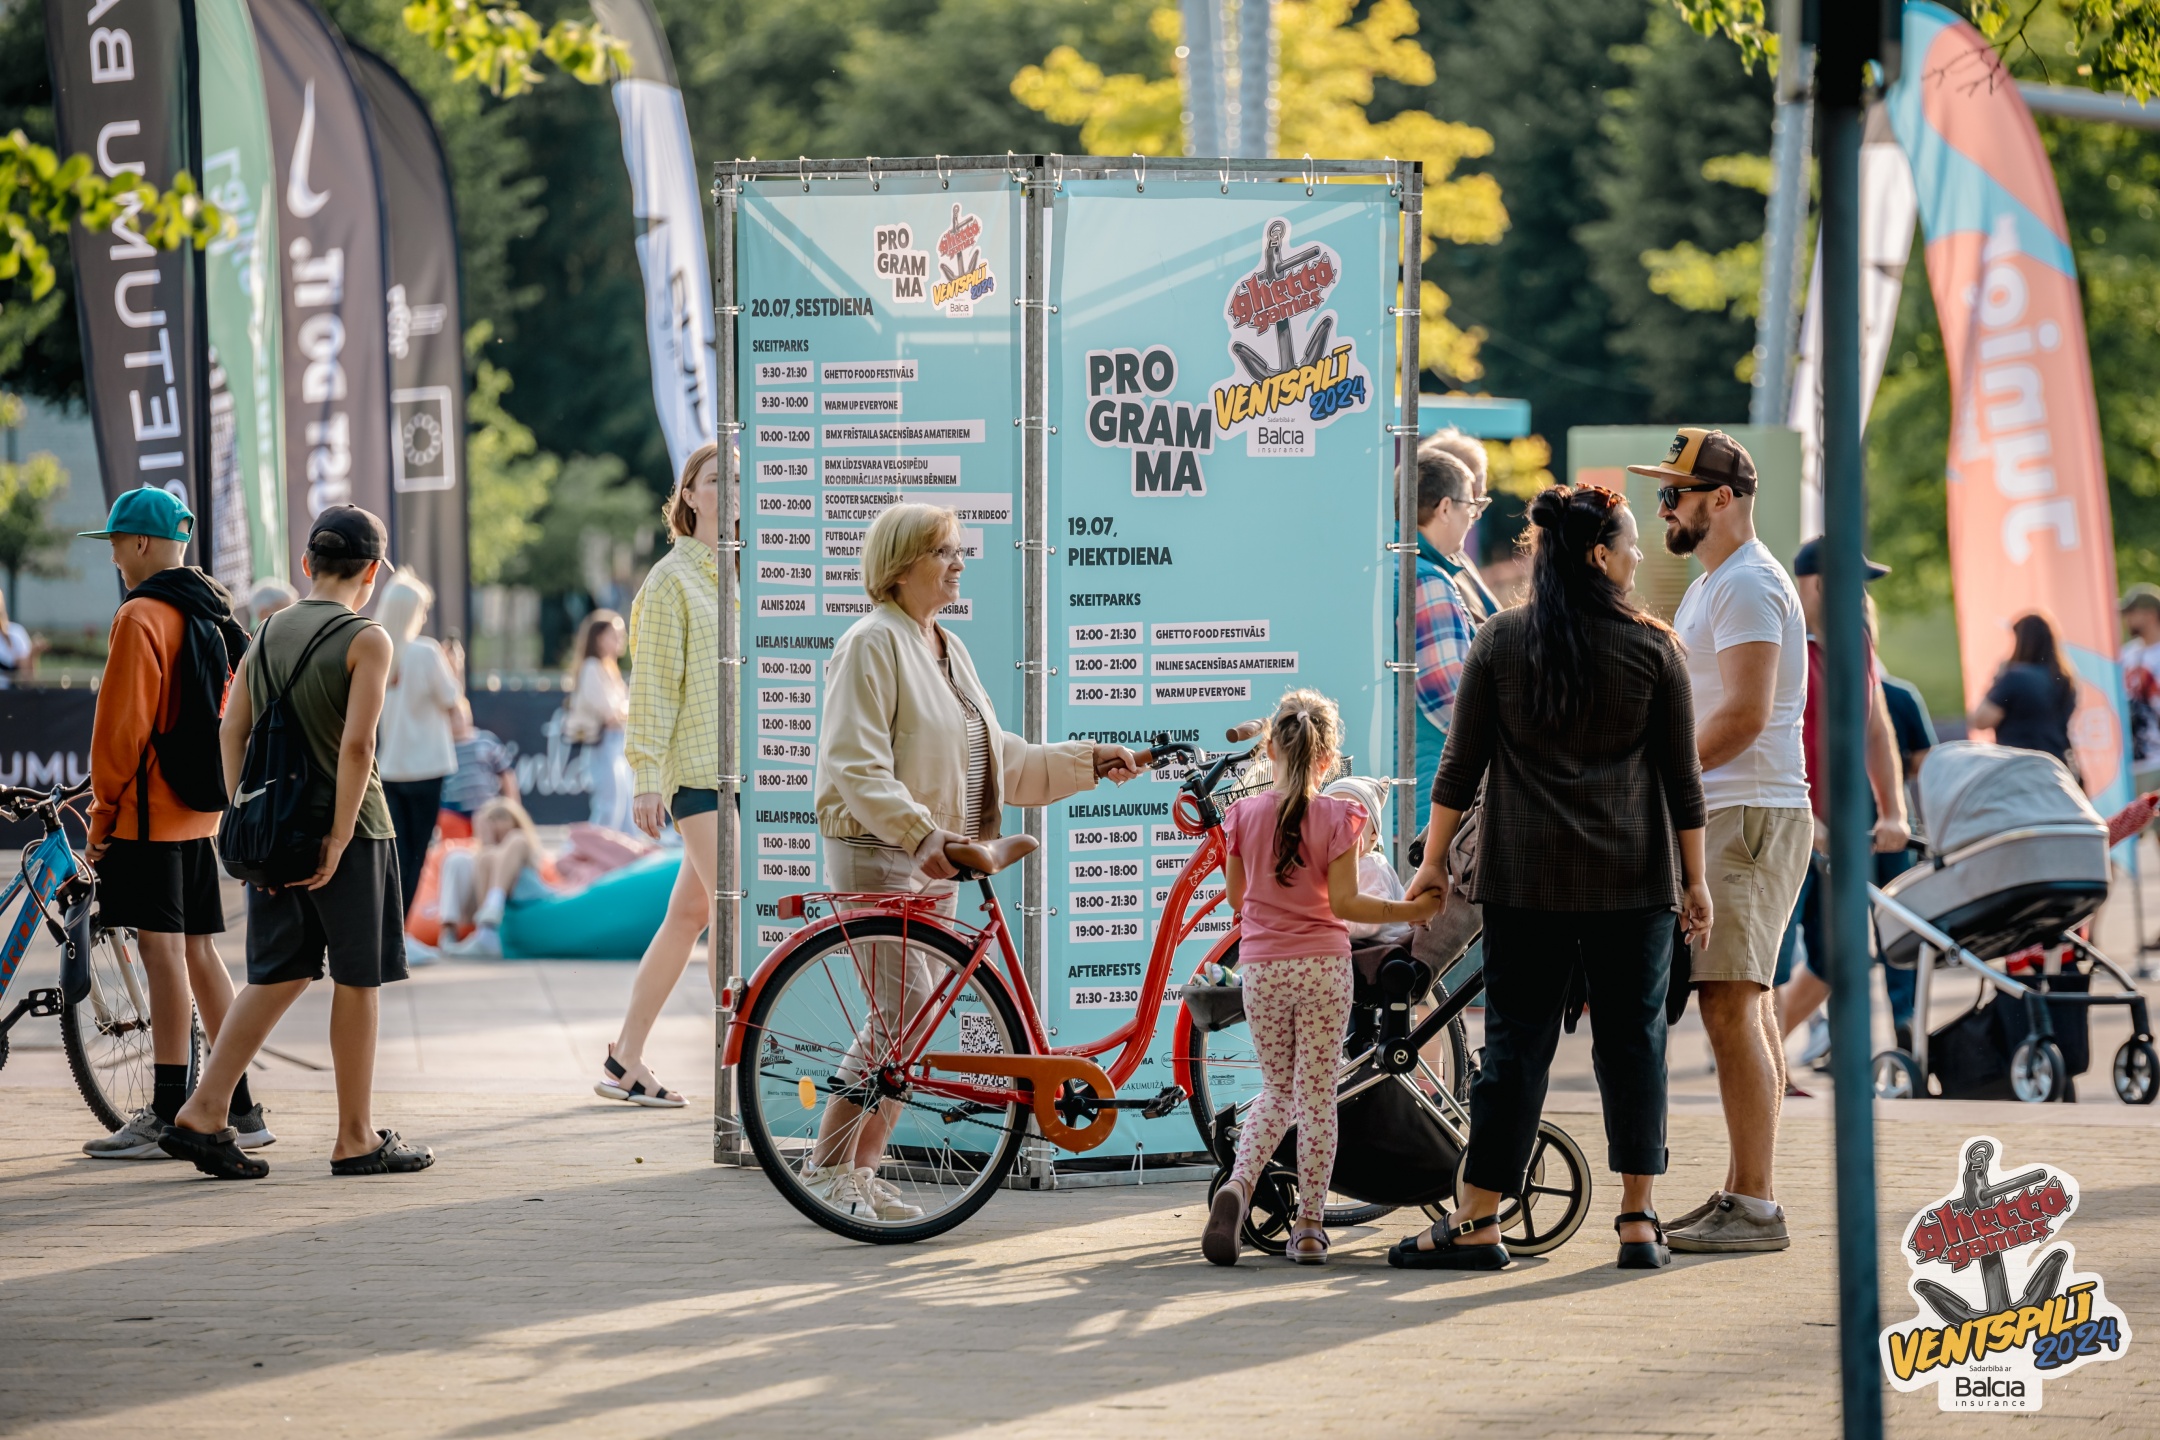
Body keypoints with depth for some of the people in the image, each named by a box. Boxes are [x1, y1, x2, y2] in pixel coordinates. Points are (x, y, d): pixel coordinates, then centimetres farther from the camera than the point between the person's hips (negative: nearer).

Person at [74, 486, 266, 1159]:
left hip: (148, 812, -8)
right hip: (200, 810, 8)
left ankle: (168, 1116, -8)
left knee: (163, 956, -8)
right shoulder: (215, 618, 14)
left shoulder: (141, 617, -12)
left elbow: (123, 725, -15)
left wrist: (102, 815, -8)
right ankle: (241, 1111, 12)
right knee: (199, 954, 11)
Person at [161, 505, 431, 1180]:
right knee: (357, 981, 4)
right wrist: (340, 836, -16)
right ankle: (356, 1140, 10)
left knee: (280, 976, 12)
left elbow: (231, 732, 7)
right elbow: (356, 745, -18)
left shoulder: (269, 633, 9)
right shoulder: (366, 640, -9)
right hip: (346, 828, -6)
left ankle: (201, 1113, 1)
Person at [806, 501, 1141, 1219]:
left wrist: (1086, 762, 13)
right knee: (903, 1010, -16)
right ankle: (828, 1167, -9)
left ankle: (860, 1170, 13)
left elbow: (998, 758, 20)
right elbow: (858, 768, -19)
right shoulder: (872, 644, -10)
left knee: (904, 1017, 7)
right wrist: (920, 835, -30)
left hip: (936, 857, 9)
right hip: (877, 854, -9)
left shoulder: (946, 649, 17)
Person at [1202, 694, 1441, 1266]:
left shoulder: (1244, 814, -1)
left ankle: (1238, 1185, -12)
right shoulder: (1338, 817, -8)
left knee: (1277, 1090, 15)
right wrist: (1411, 911, -5)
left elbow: (1236, 896, 9)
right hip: (1322, 965, -2)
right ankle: (1309, 1228, 3)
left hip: (1261, 967, 2)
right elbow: (1344, 902, -13)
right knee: (1317, 1094, 4)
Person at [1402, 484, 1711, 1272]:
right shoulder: (1653, 647, -1)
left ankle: (1477, 1223, 1)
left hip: (1525, 875, 1)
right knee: (1633, 1038, 6)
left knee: (1517, 1039, 2)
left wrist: (1434, 859, 11)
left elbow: (1462, 763, 3)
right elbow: (1682, 776, 2)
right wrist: (1695, 879, 9)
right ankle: (1638, 1222, 4)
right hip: (1633, 879, -1)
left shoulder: (1500, 640, 1)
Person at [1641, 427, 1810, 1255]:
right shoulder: (1715, 584, 21)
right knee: (1745, 1008, 12)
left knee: (1731, 1006, -13)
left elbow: (1744, 713, -22)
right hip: (1724, 815, 11)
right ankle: (1741, 1193, 15)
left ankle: (1755, 1208, -14)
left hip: (1747, 816, -11)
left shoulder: (1747, 585, -13)